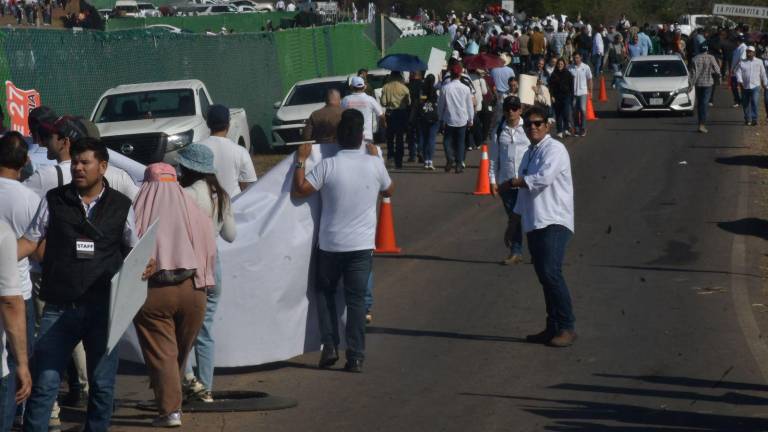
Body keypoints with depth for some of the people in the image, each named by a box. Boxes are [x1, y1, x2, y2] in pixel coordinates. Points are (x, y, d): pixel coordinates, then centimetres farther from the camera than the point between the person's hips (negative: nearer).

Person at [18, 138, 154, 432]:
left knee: (102, 384, 9)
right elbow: (30, 241, 6)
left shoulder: (120, 206, 5)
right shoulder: (54, 200, 4)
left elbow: (134, 249, 12)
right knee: (44, 383, -2)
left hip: (103, 308, 1)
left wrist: (145, 265, -10)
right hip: (59, 308, -1)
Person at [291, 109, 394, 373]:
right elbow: (388, 190, 15)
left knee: (325, 292, 19)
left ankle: (329, 346, 9)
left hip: (331, 245, -1)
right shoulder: (374, 165, -5)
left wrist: (301, 161, -1)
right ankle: (356, 356, 2)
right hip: (362, 245, 1)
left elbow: (299, 191, -11)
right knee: (356, 300, 5)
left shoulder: (328, 166, -13)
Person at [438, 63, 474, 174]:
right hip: (462, 120, 1)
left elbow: (440, 105, -1)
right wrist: (470, 119, 14)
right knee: (460, 142, 9)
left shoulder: (445, 88, -8)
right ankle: (459, 164, 6)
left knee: (447, 140, 12)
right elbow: (470, 105, 3)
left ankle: (450, 158, -12)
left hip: (449, 120, -1)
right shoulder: (465, 89, -4)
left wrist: (441, 118, 12)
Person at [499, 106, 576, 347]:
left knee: (550, 273, -19)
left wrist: (511, 183, -10)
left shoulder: (554, 149, -6)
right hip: (534, 225, 9)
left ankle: (567, 327, -15)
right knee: (544, 276, 9)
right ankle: (553, 328, 14)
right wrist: (513, 225, 28)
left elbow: (544, 178, -23)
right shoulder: (529, 155, 21)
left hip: (554, 223, -9)